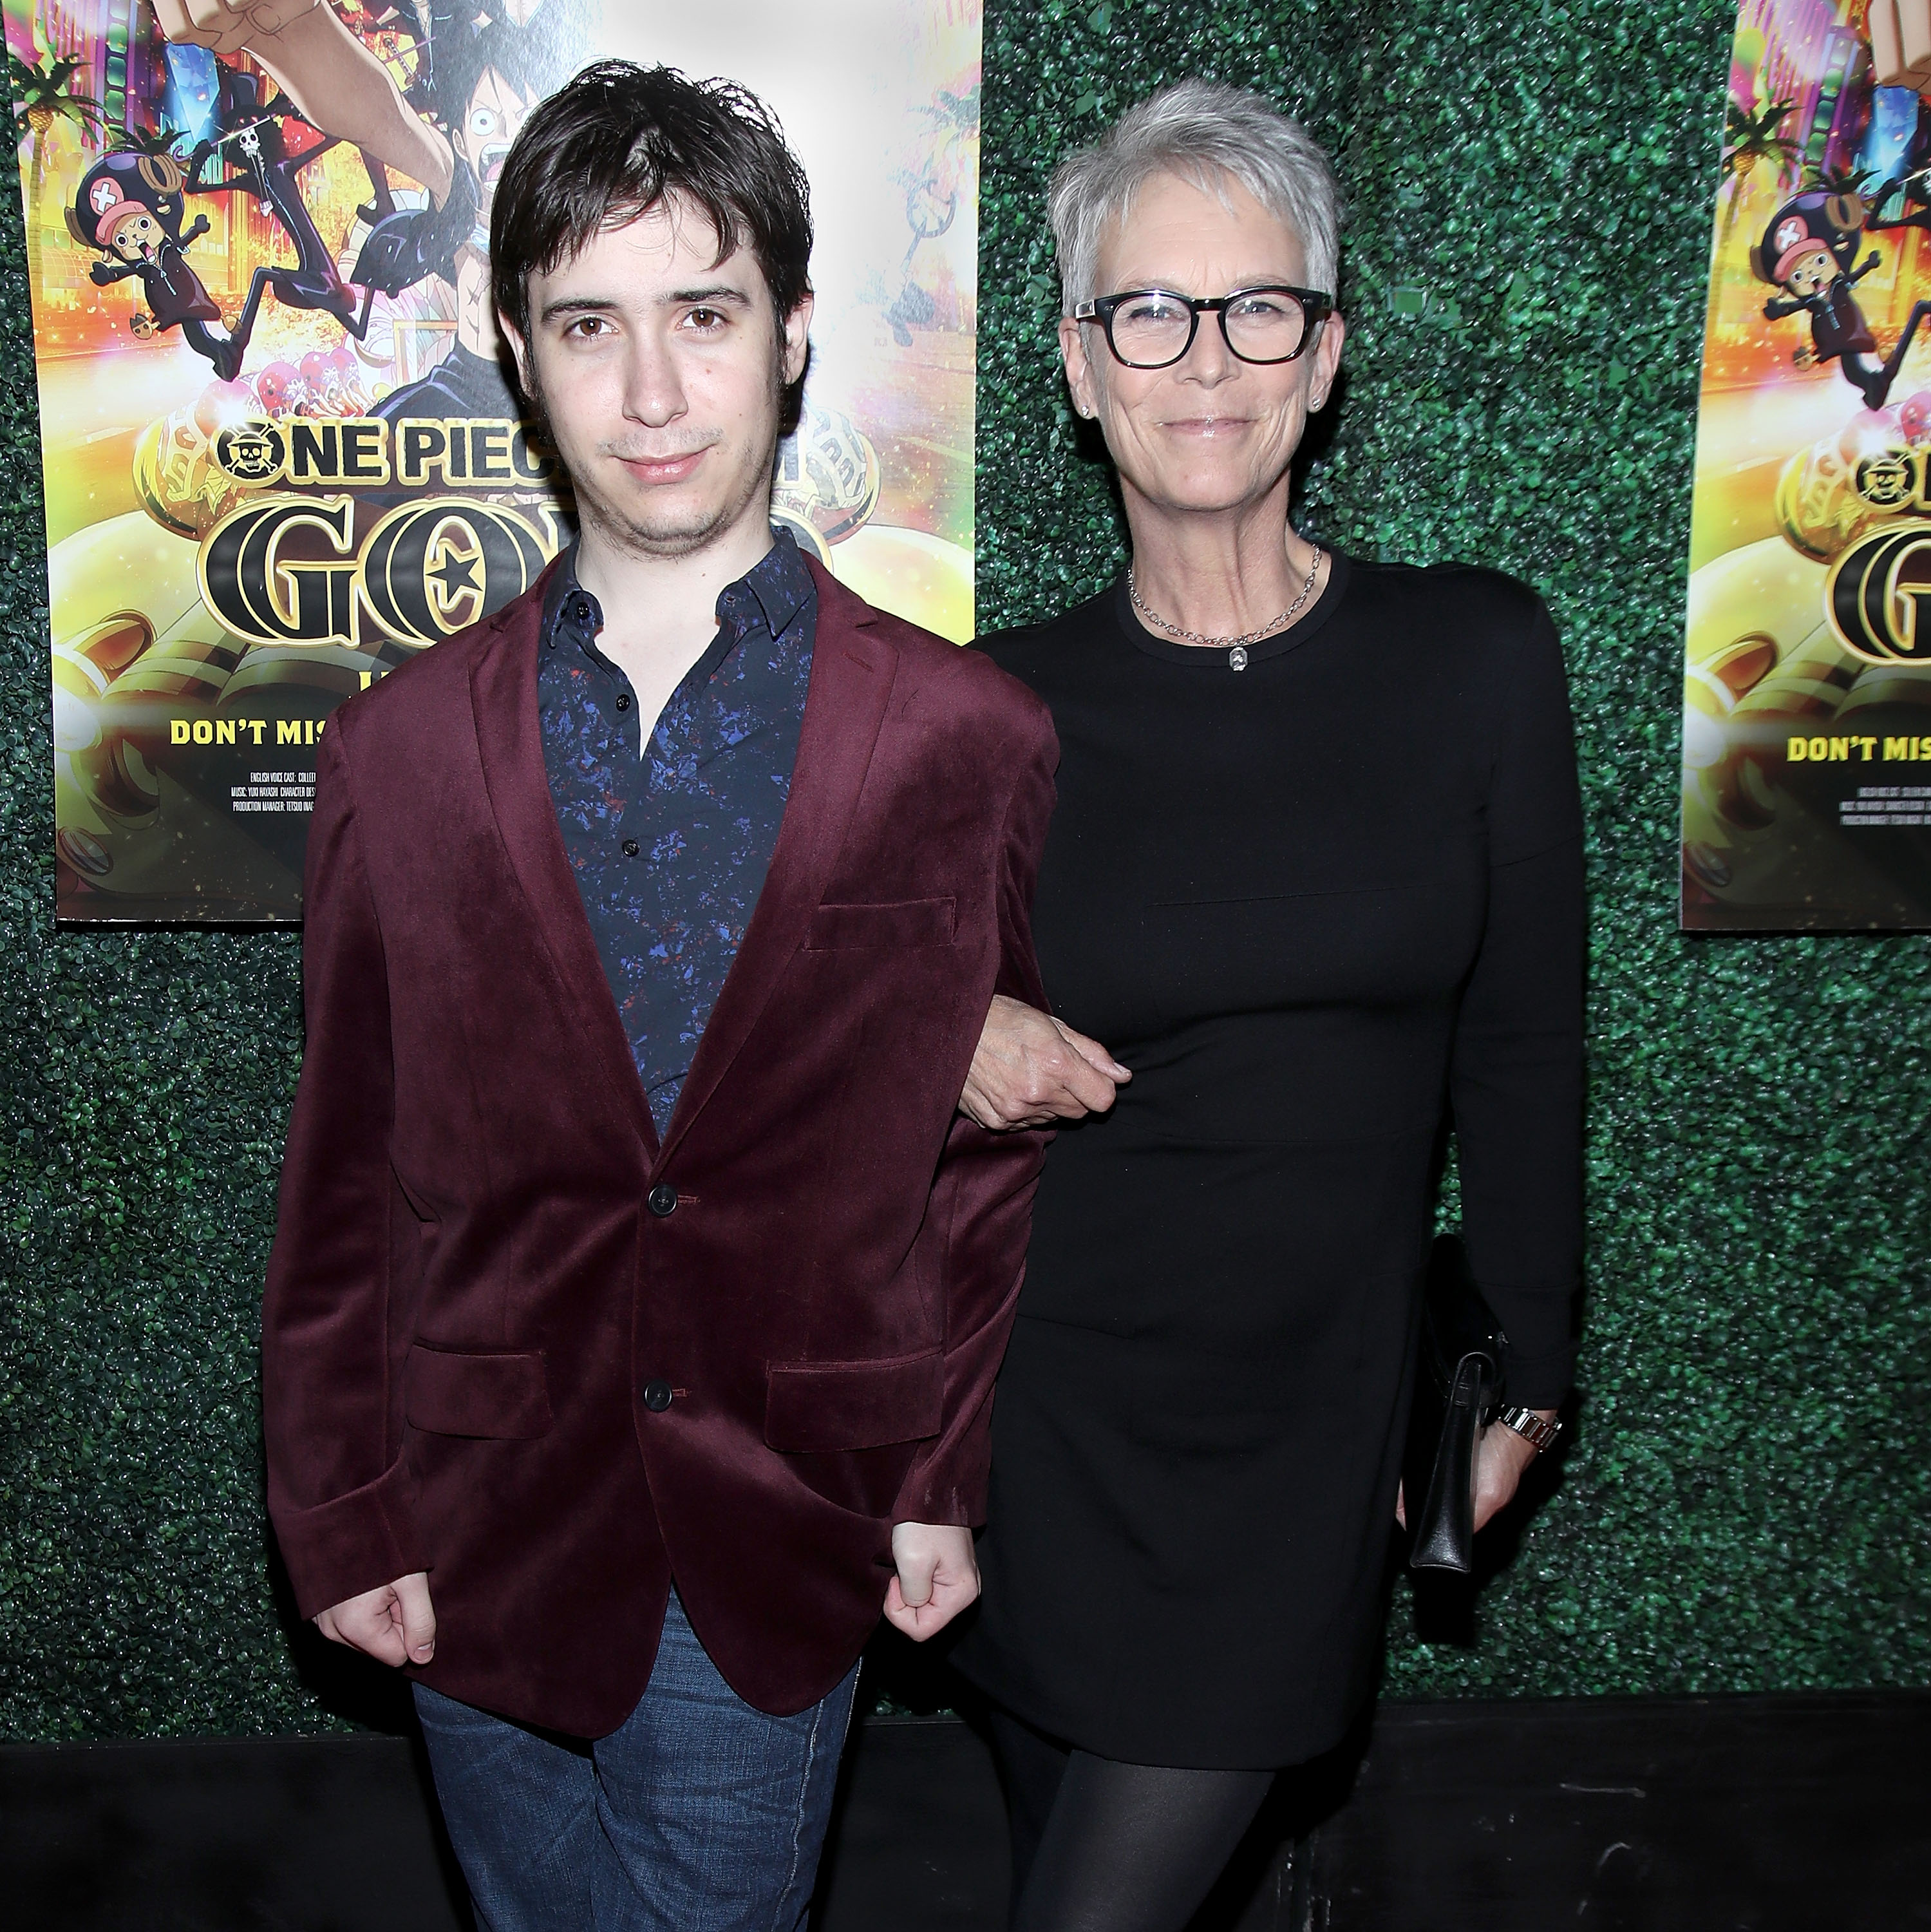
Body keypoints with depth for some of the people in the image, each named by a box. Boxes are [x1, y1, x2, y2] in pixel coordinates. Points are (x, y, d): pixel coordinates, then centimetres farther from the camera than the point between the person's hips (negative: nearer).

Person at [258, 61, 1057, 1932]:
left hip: (781, 1557, -1)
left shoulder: (969, 740, -8)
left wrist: (943, 1480, -1)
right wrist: (337, 1517, 2)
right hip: (477, 1546, 2)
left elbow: (995, 1144, -2)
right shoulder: (397, 751, -4)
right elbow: (346, 1171, 1)